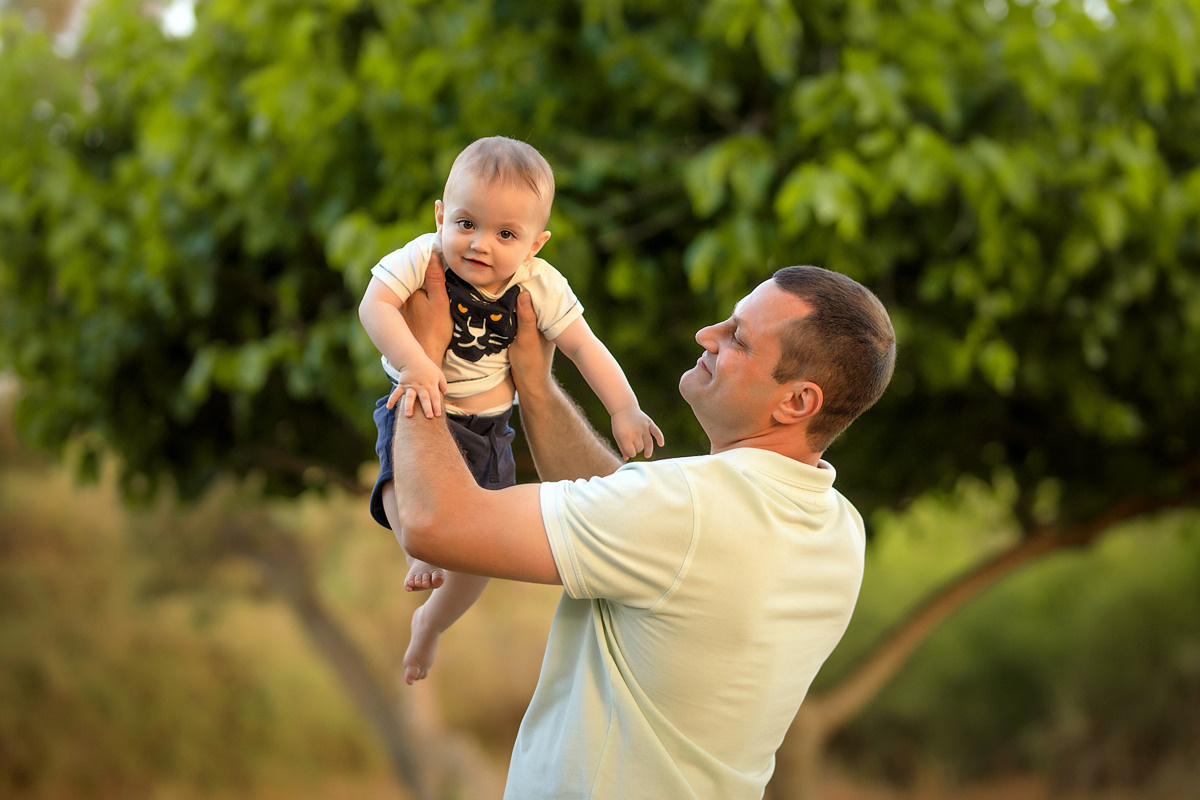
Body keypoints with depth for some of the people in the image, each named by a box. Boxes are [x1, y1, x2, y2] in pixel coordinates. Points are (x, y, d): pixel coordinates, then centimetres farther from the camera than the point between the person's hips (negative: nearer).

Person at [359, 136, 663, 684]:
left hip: (488, 428, 3)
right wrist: (414, 365, -41)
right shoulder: (424, 258, -17)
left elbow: (585, 347, -5)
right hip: (421, 408, -3)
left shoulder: (539, 287, -11)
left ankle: (431, 623, 34)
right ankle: (419, 555, -16)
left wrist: (625, 410, -14)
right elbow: (375, 304, -28)